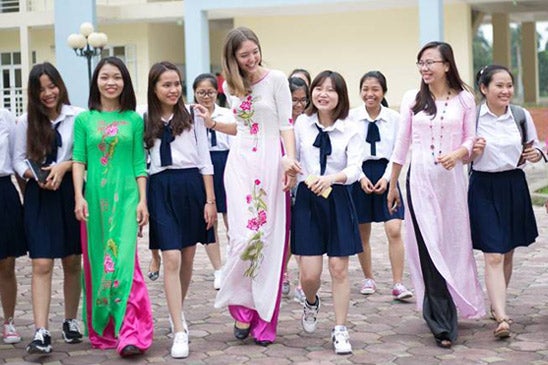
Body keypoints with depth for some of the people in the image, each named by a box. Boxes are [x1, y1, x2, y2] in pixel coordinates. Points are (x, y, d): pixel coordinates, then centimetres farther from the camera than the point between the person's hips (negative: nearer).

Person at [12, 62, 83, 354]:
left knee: (72, 262, 11)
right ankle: (41, 333, -8)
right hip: (39, 196, 1)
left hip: (70, 192, 0)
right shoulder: (25, 122, 4)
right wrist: (36, 175, -12)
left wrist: (64, 166, -15)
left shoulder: (77, 117, -4)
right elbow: (19, 160, 6)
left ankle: (71, 322, 26)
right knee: (41, 264, -7)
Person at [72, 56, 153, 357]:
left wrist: (143, 200, 0)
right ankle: (102, 330, 17)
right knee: (96, 261, 7)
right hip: (94, 197, 2)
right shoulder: (84, 119, 7)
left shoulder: (134, 120, 6)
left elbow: (139, 163, 6)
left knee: (123, 260, -10)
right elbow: (78, 161, 4)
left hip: (126, 197, -2)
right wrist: (79, 197, -6)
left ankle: (130, 332, -11)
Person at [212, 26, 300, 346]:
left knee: (269, 238, -2)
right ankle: (242, 308, 5)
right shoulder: (231, 87, 12)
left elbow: (286, 123, -5)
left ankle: (265, 320, 7)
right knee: (243, 236, -10)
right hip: (240, 163, 3)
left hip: (270, 162, -3)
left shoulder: (276, 79, -1)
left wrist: (289, 157, -19)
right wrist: (213, 124, 10)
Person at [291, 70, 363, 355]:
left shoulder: (350, 129, -4)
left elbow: (354, 168, -12)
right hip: (306, 199, 0)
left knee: (339, 268, 2)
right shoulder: (301, 124, 0)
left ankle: (340, 330, 16)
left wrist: (331, 178, -29)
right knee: (309, 273, -2)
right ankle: (311, 303, 34)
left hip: (338, 200, 0)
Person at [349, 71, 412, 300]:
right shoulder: (351, 117, -2)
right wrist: (361, 177, -10)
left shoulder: (394, 118, 1)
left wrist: (386, 178, -8)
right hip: (360, 175, 0)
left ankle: (398, 284, -5)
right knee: (362, 233, 8)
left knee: (394, 231, -9)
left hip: (386, 175, 0)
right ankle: (368, 279, 25)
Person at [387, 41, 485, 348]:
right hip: (420, 178, 0)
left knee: (453, 242, 4)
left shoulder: (464, 99, 4)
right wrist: (393, 184, 13)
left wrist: (457, 154, -15)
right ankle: (443, 324, -2)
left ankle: (441, 313, 23)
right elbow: (402, 144, 10)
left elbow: (470, 139, 7)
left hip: (451, 178, 0)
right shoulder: (412, 99, 6)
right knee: (428, 246, -5)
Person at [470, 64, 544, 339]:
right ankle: (502, 318, -14)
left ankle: (496, 305, 33)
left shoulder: (522, 116, 1)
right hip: (484, 188, -4)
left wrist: (535, 154, -7)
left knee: (508, 253, 14)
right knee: (493, 256, -11)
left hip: (514, 185, 4)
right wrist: (473, 152, -19)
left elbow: (535, 148, 15)